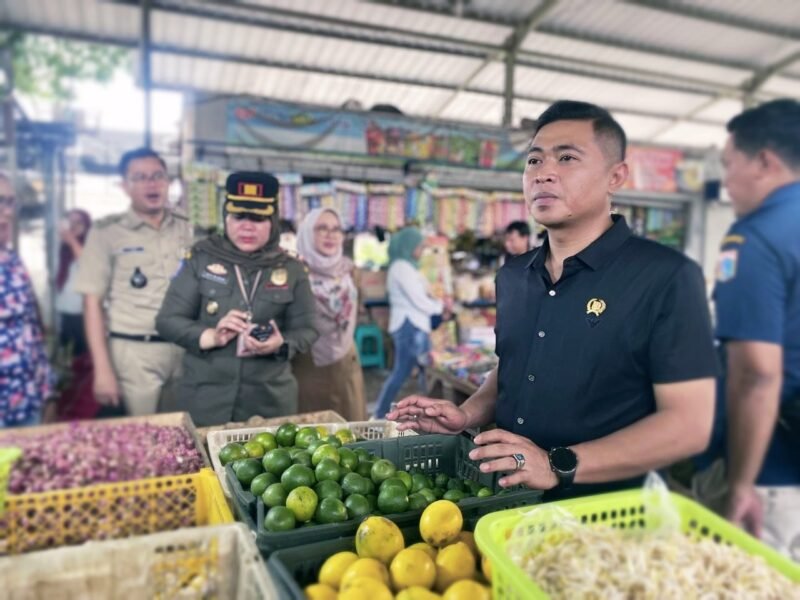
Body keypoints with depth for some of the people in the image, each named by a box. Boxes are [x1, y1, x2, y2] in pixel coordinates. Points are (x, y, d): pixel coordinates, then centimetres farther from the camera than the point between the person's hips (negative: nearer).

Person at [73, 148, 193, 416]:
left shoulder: (186, 228, 7)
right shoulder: (107, 232, -3)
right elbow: (92, 301, -5)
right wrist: (103, 369, -10)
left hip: (185, 349, 3)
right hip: (134, 353, -3)